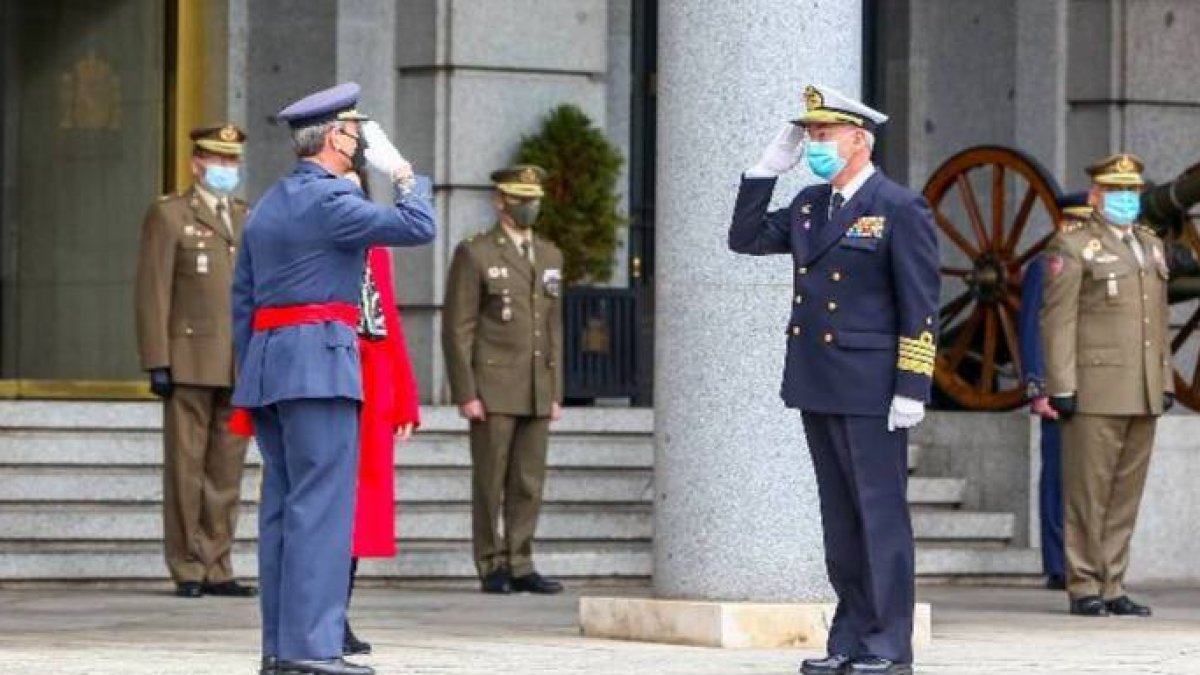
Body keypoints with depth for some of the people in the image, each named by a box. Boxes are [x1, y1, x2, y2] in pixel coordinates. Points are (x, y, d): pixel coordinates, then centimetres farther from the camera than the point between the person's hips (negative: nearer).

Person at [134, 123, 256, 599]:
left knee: (227, 471, 4)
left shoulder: (249, 220, 18)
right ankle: (187, 571, 2)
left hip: (242, 369, 5)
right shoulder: (169, 215, 2)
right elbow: (152, 294, -3)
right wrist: (157, 363, -11)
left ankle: (216, 569, 9)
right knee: (186, 469, -2)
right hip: (191, 365, -5)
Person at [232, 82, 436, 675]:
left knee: (282, 506, 8)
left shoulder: (267, 206, 18)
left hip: (266, 361, 9)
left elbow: (243, 300, 19)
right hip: (320, 362, -9)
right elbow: (419, 227, -12)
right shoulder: (328, 201, -9)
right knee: (321, 503, -10)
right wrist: (404, 175, 6)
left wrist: (252, 378, 21)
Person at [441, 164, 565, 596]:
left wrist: (556, 394, 12)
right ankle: (492, 568, 4)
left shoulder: (550, 257, 15)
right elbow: (457, 329, -6)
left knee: (529, 484, 4)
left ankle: (520, 567, 8)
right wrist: (465, 394, -13)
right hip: (492, 390, -5)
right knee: (490, 483, -1)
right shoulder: (474, 255, -3)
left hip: (537, 393, 5)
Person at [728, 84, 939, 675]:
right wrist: (769, 167, 7)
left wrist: (912, 390, -16)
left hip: (869, 391, -7)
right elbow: (745, 239, 15)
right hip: (816, 385, 7)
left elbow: (920, 309, -11)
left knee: (880, 513, -3)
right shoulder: (808, 206, 14)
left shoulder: (900, 210, -8)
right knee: (839, 516, 10)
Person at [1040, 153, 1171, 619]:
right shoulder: (1073, 246, -2)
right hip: (1095, 393, -6)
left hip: (1142, 397, 6)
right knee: (1089, 492, -4)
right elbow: (1057, 319, -8)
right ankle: (1084, 589, 0)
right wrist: (1061, 386, -14)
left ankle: (1112, 587, 10)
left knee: (1126, 493, 6)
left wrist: (1166, 382, 14)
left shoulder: (1151, 246, 19)